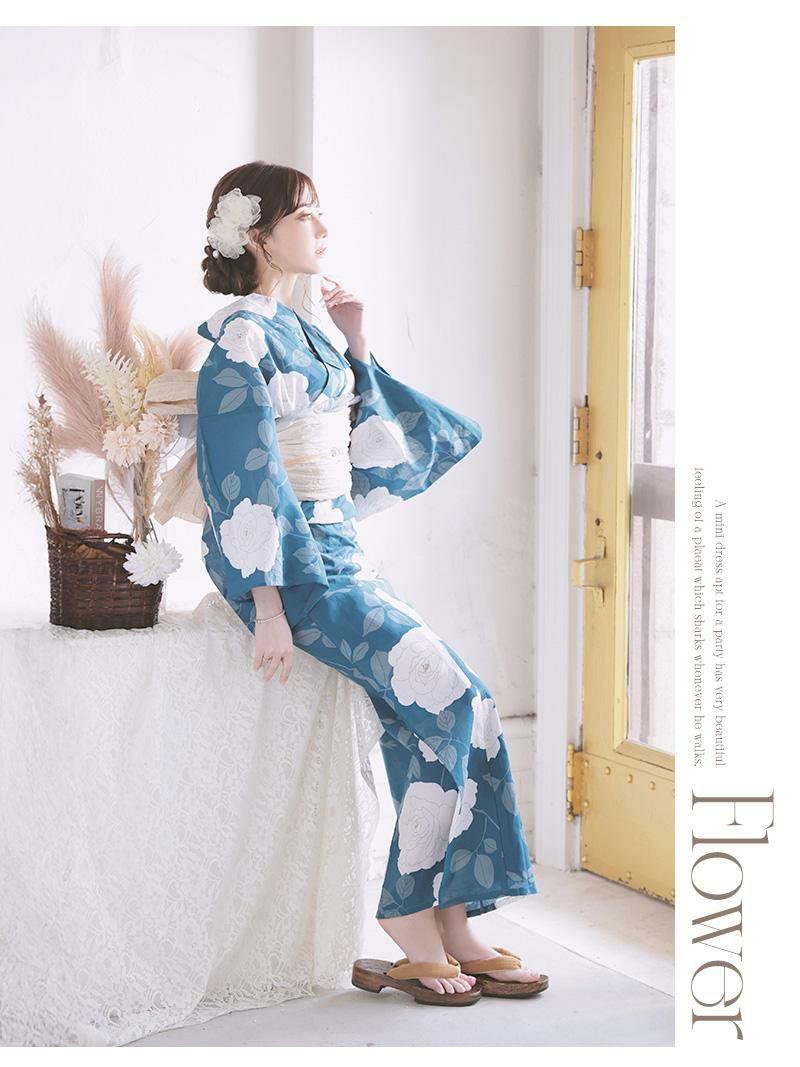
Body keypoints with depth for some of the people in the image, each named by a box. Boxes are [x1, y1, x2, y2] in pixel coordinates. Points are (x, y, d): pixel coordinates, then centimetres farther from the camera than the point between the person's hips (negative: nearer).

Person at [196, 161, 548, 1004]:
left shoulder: (301, 329, 17)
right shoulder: (242, 337, -9)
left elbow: (359, 444, 21)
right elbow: (241, 479, -16)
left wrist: (357, 351, 12)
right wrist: (268, 607, -21)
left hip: (338, 551, 8)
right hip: (290, 562, -8)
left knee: (421, 720, -8)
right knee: (448, 696, -17)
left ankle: (446, 924, -5)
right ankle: (414, 920, -7)